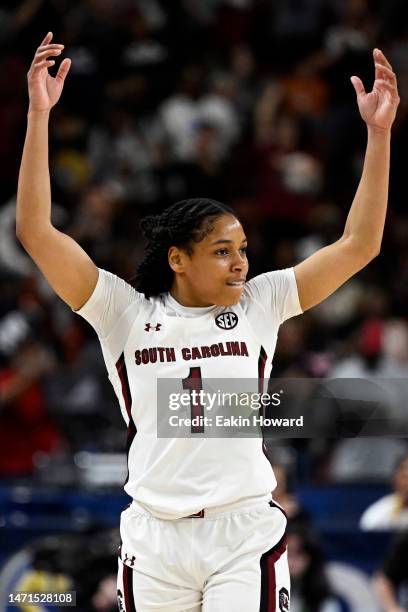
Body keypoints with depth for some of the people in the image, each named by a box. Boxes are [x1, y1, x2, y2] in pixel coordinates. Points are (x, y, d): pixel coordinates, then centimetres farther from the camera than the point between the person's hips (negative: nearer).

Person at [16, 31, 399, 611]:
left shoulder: (259, 305, 6)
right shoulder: (127, 313, 2)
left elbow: (359, 244, 5)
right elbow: (36, 232, -4)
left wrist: (378, 132, -1)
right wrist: (38, 115, -10)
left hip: (246, 537, 0)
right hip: (154, 541, 0)